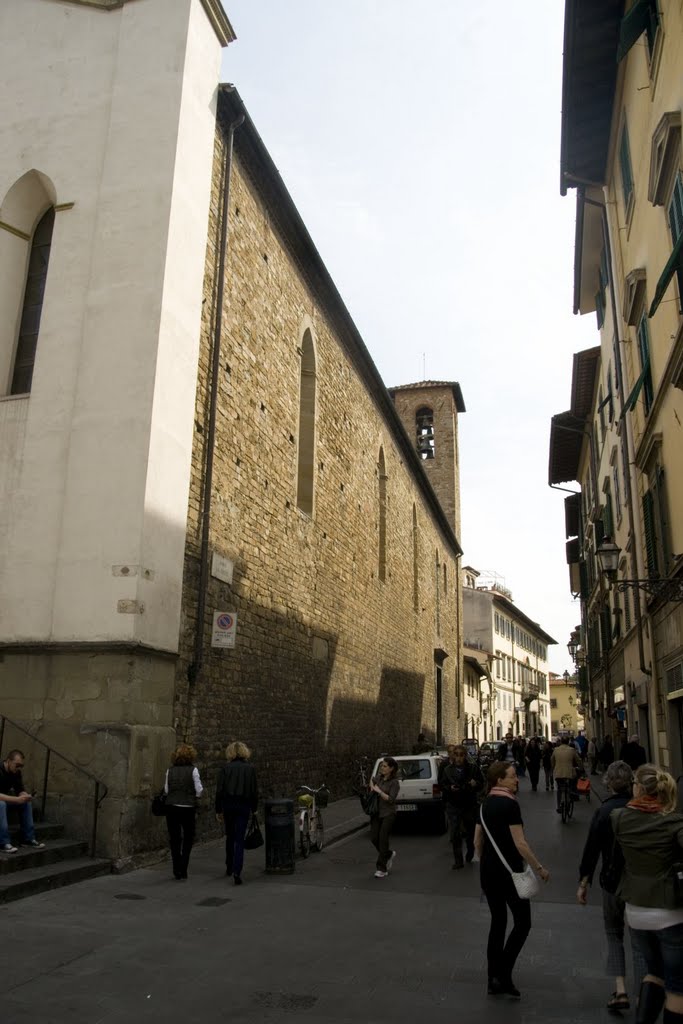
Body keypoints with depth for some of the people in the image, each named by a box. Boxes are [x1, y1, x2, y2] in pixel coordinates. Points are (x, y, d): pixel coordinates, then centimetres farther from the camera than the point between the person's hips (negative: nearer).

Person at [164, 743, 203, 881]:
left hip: (172, 807, 2)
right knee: (188, 838, 13)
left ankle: (177, 872, 12)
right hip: (188, 807, -2)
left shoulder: (170, 770, 1)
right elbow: (199, 790, -8)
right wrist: (195, 797, 13)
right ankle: (183, 870, 6)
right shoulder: (193, 770, -8)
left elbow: (166, 790, 3)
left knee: (175, 839, 10)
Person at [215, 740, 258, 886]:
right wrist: (254, 809, 12)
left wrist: (218, 810, 6)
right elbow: (254, 791, 0)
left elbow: (219, 791, -2)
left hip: (228, 804, 1)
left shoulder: (225, 768, -1)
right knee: (239, 839, 0)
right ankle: (237, 871, -14)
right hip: (244, 805, -1)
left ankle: (229, 867, 32)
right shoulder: (250, 768, -1)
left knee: (230, 837, 20)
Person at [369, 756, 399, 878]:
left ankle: (382, 869, 1)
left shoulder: (394, 782, -10)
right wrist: (372, 787, 5)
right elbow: (372, 779, 25)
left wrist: (379, 791, -16)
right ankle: (389, 854, 29)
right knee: (374, 838, 2)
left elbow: (391, 799, -17)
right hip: (376, 812, 6)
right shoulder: (378, 778, 5)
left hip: (388, 814, -6)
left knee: (383, 838, -8)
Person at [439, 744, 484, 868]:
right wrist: (450, 788, -19)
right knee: (454, 834, -3)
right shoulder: (447, 769, -4)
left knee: (470, 831, 15)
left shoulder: (473, 767, -8)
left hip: (470, 804, 0)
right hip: (453, 805, 0)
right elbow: (441, 784, 1)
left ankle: (470, 856, 40)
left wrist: (475, 784, -23)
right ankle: (458, 861, 9)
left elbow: (481, 784, -2)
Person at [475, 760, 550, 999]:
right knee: (522, 923, 7)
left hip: (488, 871, 7)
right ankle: (503, 974, 0)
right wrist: (539, 868, -10)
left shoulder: (486, 804, 7)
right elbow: (520, 843, -19)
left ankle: (494, 979, 18)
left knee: (498, 922, 15)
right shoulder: (510, 804, -17)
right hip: (509, 871, -7)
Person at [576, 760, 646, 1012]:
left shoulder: (603, 812, -12)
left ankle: (620, 989, 8)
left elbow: (591, 850, -10)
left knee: (614, 934, 17)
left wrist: (583, 883, -1)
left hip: (612, 882, -1)